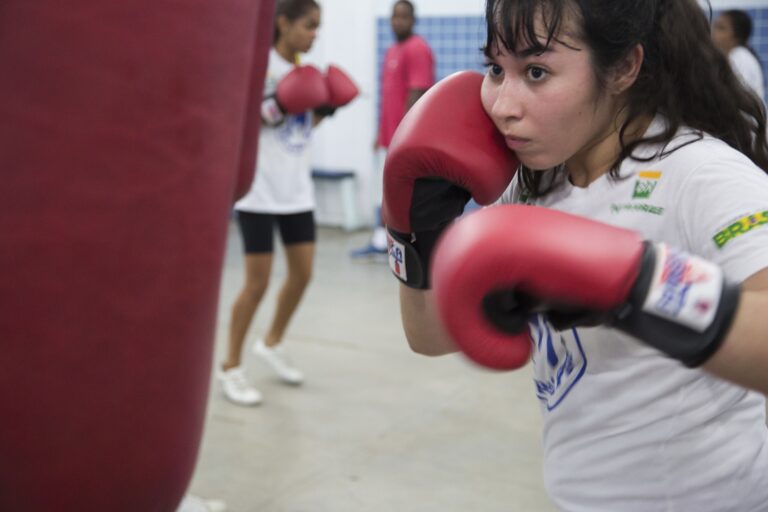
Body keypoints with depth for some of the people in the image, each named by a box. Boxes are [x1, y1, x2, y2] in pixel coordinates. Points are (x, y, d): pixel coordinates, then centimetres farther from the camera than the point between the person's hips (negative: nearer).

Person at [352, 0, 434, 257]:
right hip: (389, 137, 9)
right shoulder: (392, 51, 18)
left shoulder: (417, 49, -10)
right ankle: (380, 241, 17)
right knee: (385, 191, 11)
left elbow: (417, 93, -18)